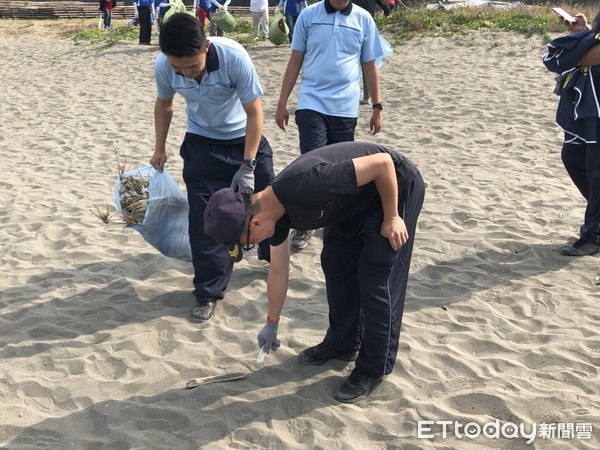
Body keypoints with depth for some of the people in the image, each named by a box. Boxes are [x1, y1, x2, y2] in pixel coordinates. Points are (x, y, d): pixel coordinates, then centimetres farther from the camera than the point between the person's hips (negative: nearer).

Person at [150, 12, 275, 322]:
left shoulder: (234, 57, -32)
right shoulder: (162, 66, -22)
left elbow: (254, 111, -22)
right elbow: (164, 104, 1)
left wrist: (247, 166, -24)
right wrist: (160, 149, 5)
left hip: (245, 139, -1)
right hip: (202, 144, 1)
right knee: (203, 217, -4)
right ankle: (208, 292, 9)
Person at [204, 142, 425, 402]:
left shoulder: (307, 186, -38)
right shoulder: (275, 210, -9)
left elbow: (382, 163, -31)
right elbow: (278, 272, 7)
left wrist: (391, 218, -20)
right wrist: (272, 324, 17)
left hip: (396, 186, -8)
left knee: (377, 281, -7)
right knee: (336, 266, 10)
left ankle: (374, 369, 6)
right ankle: (342, 343, 28)